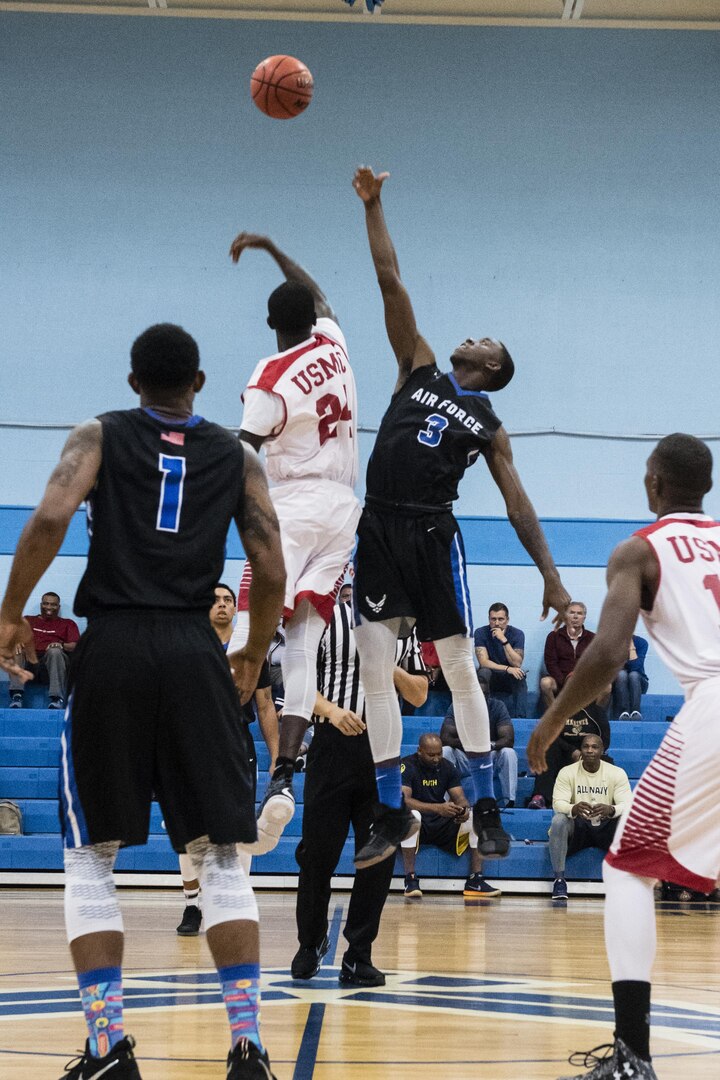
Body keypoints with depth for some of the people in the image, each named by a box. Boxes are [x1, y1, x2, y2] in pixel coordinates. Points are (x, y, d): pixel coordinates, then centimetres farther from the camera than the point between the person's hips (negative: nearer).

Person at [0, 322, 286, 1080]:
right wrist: (253, 657, 21)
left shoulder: (101, 436, 8)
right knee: (219, 858, 7)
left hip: (112, 649, -1)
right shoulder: (237, 458, 13)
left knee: (90, 857, 7)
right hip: (193, 655, 1)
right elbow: (273, 575, 5)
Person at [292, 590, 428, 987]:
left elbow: (419, 695, 15)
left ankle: (359, 954, 7)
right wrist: (331, 710, -19)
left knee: (378, 857, 0)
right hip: (333, 744, -3)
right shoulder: (327, 616, 3)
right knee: (317, 853, 0)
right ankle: (311, 942, 19)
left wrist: (393, 671, -5)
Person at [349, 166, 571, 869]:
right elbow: (390, 282, 12)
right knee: (375, 670, -1)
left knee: (460, 672, -1)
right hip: (378, 530, 2)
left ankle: (486, 810, 6)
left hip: (433, 535, -2)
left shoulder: (489, 427, 11)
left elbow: (517, 504, 8)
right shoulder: (419, 369, 16)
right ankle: (392, 814, 4)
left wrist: (551, 576, 0)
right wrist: (372, 208, 8)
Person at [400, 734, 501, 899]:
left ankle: (475, 881, -14)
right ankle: (410, 880, -35)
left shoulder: (447, 767, 5)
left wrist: (464, 809, -26)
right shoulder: (407, 766, -12)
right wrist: (437, 808, -37)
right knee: (412, 816, -40)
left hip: (442, 824, 5)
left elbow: (459, 797, 1)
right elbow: (403, 800, -25)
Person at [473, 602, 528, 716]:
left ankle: (520, 718, -26)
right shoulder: (481, 633, -10)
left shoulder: (517, 634, -9)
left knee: (520, 675, -31)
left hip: (511, 679, 1)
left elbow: (517, 663, -20)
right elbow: (483, 662, -19)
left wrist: (504, 640, -29)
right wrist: (507, 669, -32)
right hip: (490, 679, -1)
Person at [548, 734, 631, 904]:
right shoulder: (567, 772, -5)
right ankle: (559, 880, -28)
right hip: (577, 828, 0)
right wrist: (573, 809, -40)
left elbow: (627, 804, -14)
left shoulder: (617, 773, -4)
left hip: (606, 828, 1)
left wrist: (611, 810, -39)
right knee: (558, 821, -32)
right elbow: (558, 803, -15)